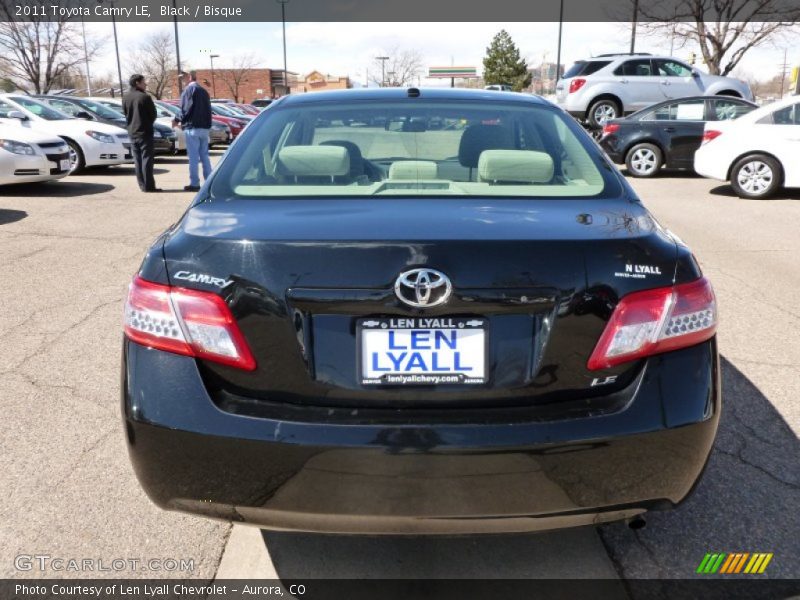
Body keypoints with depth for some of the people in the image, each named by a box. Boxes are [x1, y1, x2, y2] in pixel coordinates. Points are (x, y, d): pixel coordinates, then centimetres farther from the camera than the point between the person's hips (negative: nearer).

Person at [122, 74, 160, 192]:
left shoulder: (125, 98, 7)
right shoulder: (144, 97, -11)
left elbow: (125, 114, 12)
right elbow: (153, 114, -5)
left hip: (132, 132, 6)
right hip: (144, 132, -6)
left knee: (137, 160, 9)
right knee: (146, 159, -5)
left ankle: (142, 185, 10)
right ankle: (148, 185, -8)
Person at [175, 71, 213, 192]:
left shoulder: (188, 90, -9)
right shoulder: (203, 91, 16)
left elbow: (186, 109, -14)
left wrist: (180, 121, 1)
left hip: (192, 128, -7)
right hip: (204, 127, 7)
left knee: (193, 157, -4)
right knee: (204, 156, 12)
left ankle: (194, 183, -3)